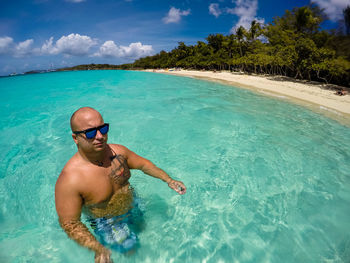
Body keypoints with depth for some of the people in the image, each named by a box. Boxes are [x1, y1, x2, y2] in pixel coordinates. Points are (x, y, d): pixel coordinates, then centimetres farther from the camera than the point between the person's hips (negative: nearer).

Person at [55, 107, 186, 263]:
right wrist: (98, 249, -34)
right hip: (106, 224, -4)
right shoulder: (69, 180, -32)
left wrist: (168, 180, -9)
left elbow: (143, 164, -3)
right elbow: (70, 223, -23)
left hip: (132, 207, 5)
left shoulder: (118, 151, -17)